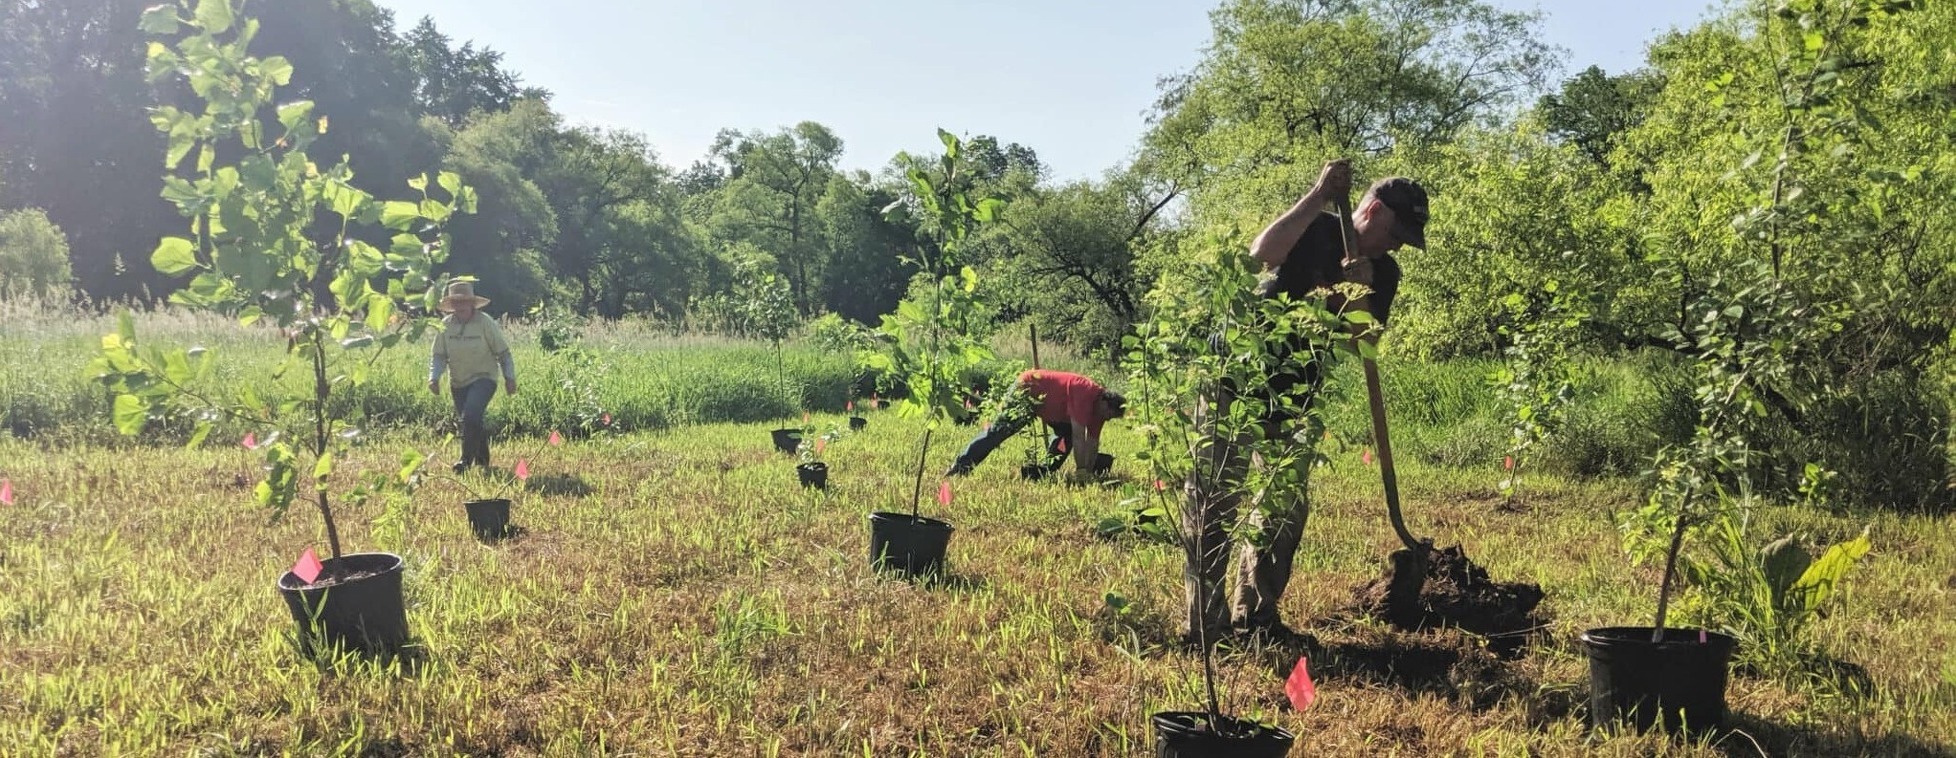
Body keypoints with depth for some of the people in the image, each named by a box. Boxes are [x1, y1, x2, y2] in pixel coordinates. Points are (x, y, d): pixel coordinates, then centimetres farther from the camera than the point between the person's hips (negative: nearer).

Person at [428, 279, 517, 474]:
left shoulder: (485, 323, -11)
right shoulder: (446, 325, -1)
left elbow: (503, 353, -5)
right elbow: (439, 356, 1)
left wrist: (509, 377, -12)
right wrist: (434, 377, -15)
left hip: (483, 379, -5)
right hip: (458, 383, 5)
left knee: (471, 415, -24)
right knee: (473, 422, 12)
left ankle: (466, 460, -16)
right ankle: (482, 461, 30)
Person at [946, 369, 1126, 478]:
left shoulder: (1098, 404, -3)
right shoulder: (1086, 396, -31)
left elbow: (1093, 442, 3)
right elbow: (1079, 437, -32)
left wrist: (1090, 471, -1)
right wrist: (1082, 471, -27)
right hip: (1027, 390, -10)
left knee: (1066, 433, 6)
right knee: (999, 430, -13)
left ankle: (1046, 472, 8)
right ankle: (960, 467, -14)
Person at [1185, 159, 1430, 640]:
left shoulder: (1383, 273, 3)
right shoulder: (1316, 229, -10)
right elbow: (1262, 254, -31)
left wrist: (1359, 293, -25)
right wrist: (1318, 197, -31)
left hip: (1294, 396, 6)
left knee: (1288, 504, 6)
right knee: (1217, 498, -7)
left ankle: (1255, 616, 16)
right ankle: (1204, 622, -5)